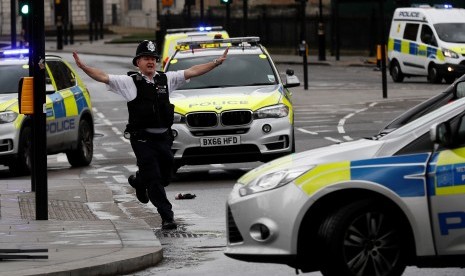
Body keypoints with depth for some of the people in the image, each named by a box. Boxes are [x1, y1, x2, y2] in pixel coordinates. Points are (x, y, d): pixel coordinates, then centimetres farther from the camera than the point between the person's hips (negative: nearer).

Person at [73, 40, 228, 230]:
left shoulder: (166, 79, 9)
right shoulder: (130, 82, -1)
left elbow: (192, 72, 10)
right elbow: (102, 77, -8)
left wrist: (216, 63, 5)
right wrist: (83, 67, -23)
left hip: (164, 138, 4)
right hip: (143, 140, -4)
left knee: (165, 176, 14)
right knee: (154, 180, -5)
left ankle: (138, 181, 44)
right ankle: (167, 218, -1)